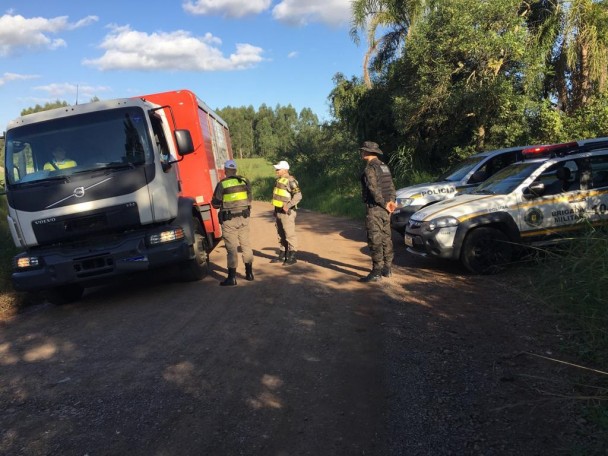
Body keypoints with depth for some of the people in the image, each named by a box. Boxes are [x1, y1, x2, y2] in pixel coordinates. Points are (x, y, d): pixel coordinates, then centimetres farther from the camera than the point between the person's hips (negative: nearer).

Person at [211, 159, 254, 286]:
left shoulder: (222, 184, -9)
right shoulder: (245, 181, 2)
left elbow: (215, 203, -4)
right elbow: (250, 199, 9)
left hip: (229, 220, -4)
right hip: (244, 218, 4)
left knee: (232, 248, 0)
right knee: (246, 245, 14)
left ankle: (232, 277, 1)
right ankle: (249, 273, 22)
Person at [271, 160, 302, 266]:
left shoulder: (291, 181, -15)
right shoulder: (278, 180, 13)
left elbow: (298, 196, -23)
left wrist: (288, 205, -27)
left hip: (287, 212, -9)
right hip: (278, 211, 9)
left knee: (289, 235, -4)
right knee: (281, 235, 15)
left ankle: (292, 257, 3)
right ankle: (282, 255, 24)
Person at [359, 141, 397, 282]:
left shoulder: (370, 168, -13)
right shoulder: (384, 167, 15)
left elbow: (374, 189, -20)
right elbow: (391, 186, 11)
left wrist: (384, 204, -13)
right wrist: (391, 201, -1)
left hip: (375, 208, -9)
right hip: (385, 209, 9)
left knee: (375, 240, -8)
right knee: (386, 238, 13)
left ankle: (376, 272, -8)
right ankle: (387, 269, 21)